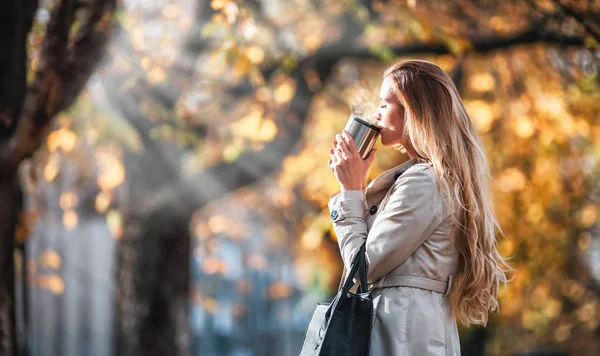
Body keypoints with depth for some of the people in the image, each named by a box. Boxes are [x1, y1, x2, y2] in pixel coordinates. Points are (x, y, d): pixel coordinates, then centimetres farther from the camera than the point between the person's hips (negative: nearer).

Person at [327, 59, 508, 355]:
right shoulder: (445, 177, 15)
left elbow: (364, 265, -14)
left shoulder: (420, 182, -16)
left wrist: (350, 189, -6)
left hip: (402, 331, -10)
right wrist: (354, 185, 10)